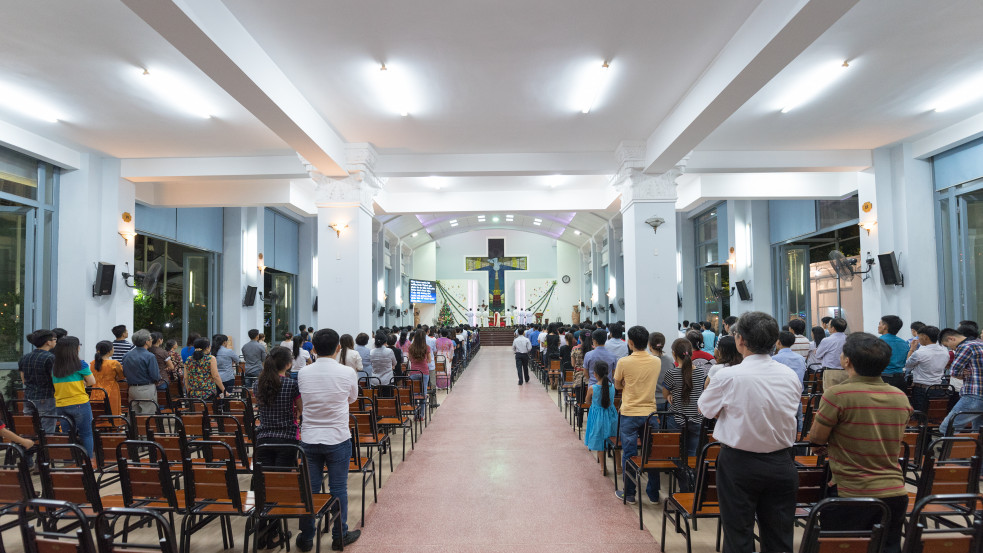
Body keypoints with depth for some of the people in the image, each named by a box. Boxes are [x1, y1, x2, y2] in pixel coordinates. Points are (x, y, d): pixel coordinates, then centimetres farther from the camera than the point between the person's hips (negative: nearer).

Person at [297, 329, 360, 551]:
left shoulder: (303, 373, -4)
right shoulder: (347, 373, -12)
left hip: (309, 439, 2)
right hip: (338, 439, -2)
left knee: (309, 489, 12)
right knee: (338, 489, 9)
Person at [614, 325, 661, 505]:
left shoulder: (624, 362, -12)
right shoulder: (657, 362, -1)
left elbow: (617, 385, 1)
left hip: (629, 413, -3)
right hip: (650, 412, 3)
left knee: (629, 454, 7)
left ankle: (629, 494, 15)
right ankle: (653, 494, 21)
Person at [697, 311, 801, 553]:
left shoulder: (728, 377, -17)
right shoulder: (791, 376, -2)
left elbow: (705, 410, -4)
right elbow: (793, 411, 11)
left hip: (739, 463, -4)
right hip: (781, 463, 4)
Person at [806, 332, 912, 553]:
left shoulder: (837, 394, -18)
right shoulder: (901, 398, 1)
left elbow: (815, 438, -7)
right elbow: (895, 441, 15)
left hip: (850, 495, -5)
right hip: (895, 494, 6)